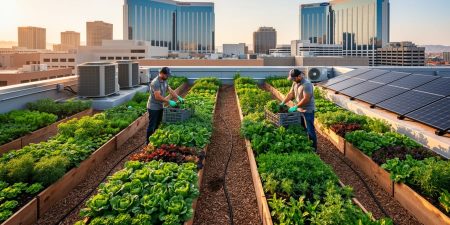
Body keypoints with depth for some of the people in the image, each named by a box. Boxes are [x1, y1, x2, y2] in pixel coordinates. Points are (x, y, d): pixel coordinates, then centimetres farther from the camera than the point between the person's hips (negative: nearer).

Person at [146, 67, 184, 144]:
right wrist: (169, 101, -25)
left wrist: (179, 97, -4)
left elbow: (170, 90, 9)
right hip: (153, 108, -9)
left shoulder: (164, 81, 5)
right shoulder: (155, 82, -24)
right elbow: (157, 97, -28)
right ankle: (149, 143, 11)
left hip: (160, 107, 9)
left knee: (157, 125, 17)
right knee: (152, 126, 1)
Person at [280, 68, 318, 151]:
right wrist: (282, 103, 4)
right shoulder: (295, 83, 5)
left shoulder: (306, 84, -23)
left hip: (308, 111, -9)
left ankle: (313, 148, 11)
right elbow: (290, 94, 12)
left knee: (310, 130, 0)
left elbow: (306, 99, -26)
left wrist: (295, 107, -23)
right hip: (299, 110, 9)